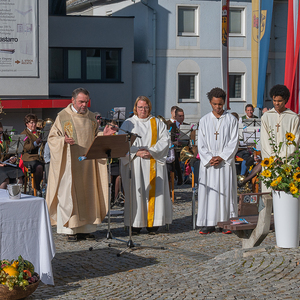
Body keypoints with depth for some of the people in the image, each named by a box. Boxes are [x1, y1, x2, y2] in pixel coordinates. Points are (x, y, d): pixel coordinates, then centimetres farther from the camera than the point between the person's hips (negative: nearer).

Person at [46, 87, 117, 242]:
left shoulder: (91, 117, 11)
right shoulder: (63, 116, -3)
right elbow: (52, 138, -3)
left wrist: (104, 135, 0)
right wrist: (64, 140, -22)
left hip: (88, 163, 5)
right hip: (70, 163, -5)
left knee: (88, 194, 5)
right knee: (69, 193, -5)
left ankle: (85, 228, 11)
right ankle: (70, 230, 0)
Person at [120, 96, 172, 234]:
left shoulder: (157, 123, 12)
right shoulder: (128, 123, 10)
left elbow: (165, 140, 2)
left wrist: (151, 151, -12)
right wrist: (137, 152, -14)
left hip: (153, 163, 1)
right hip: (134, 163, -1)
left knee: (153, 190, -4)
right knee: (135, 191, -5)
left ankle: (152, 223, 0)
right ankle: (136, 224, -1)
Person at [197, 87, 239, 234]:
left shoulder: (231, 120, 4)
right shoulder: (204, 121, 8)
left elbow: (234, 142, -1)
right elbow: (201, 144, 5)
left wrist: (221, 157, -12)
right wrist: (209, 158, -10)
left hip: (225, 162, -1)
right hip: (208, 162, 1)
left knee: (226, 191, -1)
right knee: (208, 191, -1)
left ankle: (226, 222, 4)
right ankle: (209, 223, 2)